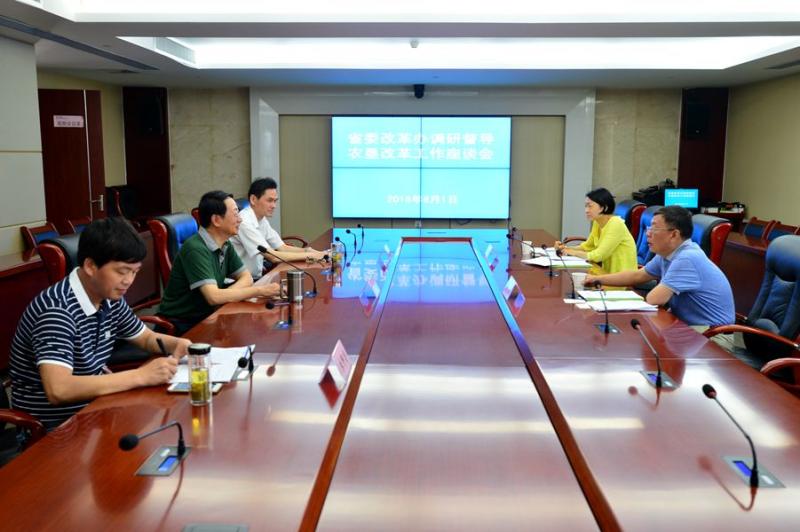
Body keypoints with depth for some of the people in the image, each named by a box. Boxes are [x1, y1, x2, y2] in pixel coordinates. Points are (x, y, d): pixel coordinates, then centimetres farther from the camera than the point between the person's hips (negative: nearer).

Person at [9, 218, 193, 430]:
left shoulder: (110, 298, 0)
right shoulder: (57, 309, -24)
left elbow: (147, 338, 16)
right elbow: (58, 390, -36)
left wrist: (179, 344, -6)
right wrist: (140, 376, -34)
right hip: (55, 425, -8)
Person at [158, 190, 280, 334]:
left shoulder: (225, 245, 3)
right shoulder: (195, 249, -22)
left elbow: (246, 278, 8)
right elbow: (214, 297, -28)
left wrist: (224, 295, -13)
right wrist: (260, 290, -21)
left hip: (206, 317, 7)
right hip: (181, 326, -7)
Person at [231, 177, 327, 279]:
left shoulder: (262, 220, 7)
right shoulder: (245, 222, -20)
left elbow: (282, 248, 9)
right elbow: (272, 256, -22)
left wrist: (308, 250, -9)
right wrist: (309, 255, -19)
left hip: (255, 278, 8)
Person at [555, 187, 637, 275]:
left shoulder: (615, 224, -18)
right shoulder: (597, 222, 3)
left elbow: (599, 255, -21)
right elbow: (587, 246, 16)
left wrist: (574, 252, -10)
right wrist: (566, 248, 1)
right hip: (609, 272, 6)